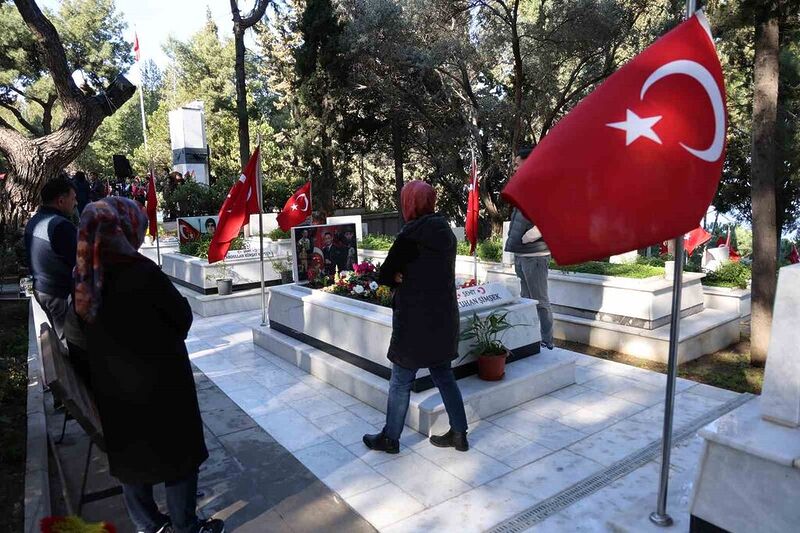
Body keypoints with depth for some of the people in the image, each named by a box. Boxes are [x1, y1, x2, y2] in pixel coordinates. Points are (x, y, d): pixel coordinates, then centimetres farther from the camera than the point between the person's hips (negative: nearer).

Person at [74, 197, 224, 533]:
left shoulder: (83, 276, -6)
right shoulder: (143, 272, -25)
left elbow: (92, 328, 7)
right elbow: (183, 319, -14)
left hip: (111, 385, 7)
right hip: (160, 383, -6)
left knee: (130, 454, 21)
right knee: (178, 454, 12)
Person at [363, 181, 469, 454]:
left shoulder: (412, 234, -17)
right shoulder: (445, 231, 6)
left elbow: (385, 275, -12)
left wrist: (399, 277, 5)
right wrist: (407, 277, 1)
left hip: (415, 321, -7)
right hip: (444, 318, 7)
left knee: (401, 382, 8)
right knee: (444, 376, 18)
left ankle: (390, 438, 23)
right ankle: (459, 433, 26)